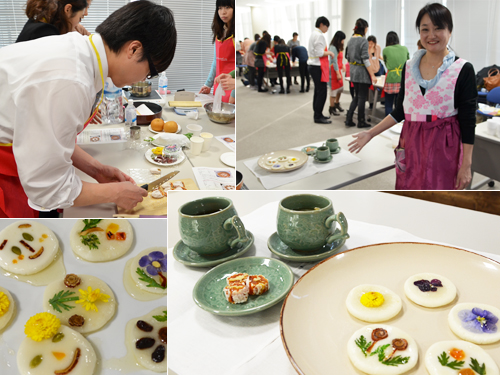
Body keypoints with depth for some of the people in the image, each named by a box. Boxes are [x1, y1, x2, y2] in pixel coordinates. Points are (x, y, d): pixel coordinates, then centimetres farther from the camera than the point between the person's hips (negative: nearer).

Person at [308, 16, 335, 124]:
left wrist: (326, 52, 17)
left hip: (313, 65, 11)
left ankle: (318, 115, 22)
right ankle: (318, 117, -4)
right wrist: (329, 53, -7)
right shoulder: (319, 35, -15)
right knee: (322, 92, -7)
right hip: (318, 67, -11)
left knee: (318, 92, 15)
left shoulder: (314, 34, 17)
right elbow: (319, 53, -22)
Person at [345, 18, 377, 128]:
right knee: (362, 97, 2)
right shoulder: (363, 41, -15)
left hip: (353, 71, 7)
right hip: (362, 71, -7)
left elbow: (348, 57, 14)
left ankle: (348, 119, 10)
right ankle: (361, 122, 10)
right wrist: (372, 75, -16)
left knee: (356, 96, 16)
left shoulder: (351, 40, 8)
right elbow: (365, 60, -18)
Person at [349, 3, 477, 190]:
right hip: (411, 145, 4)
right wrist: (370, 134, 6)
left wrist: (466, 165, -9)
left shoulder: (463, 70, -6)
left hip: (444, 147, -4)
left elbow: (468, 120, -7)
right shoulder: (409, 67, 6)